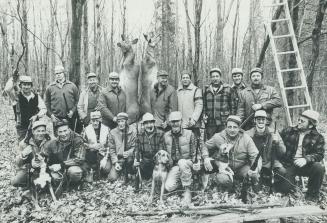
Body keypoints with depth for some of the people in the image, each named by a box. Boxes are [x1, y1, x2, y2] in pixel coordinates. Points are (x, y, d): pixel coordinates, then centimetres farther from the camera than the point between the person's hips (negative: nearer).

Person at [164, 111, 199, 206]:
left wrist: (195, 164, -16)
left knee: (182, 162, -39)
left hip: (187, 164, -2)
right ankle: (181, 180, 14)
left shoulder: (189, 134, -7)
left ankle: (188, 191, -21)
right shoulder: (166, 136, 2)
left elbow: (194, 154, -2)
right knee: (169, 187, -21)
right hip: (174, 166, 3)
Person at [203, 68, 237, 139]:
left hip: (224, 123, -3)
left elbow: (233, 105, 4)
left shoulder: (227, 89, 3)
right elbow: (204, 105, 19)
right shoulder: (207, 90, 12)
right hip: (210, 123, 3)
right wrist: (204, 115, 4)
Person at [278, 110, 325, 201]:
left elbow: (319, 154, -7)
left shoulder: (318, 137, 3)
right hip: (288, 165, -1)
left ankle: (312, 195, -7)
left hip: (304, 166, 1)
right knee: (285, 188, -20)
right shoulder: (288, 131, 6)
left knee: (319, 168, -31)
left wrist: (306, 159, -25)